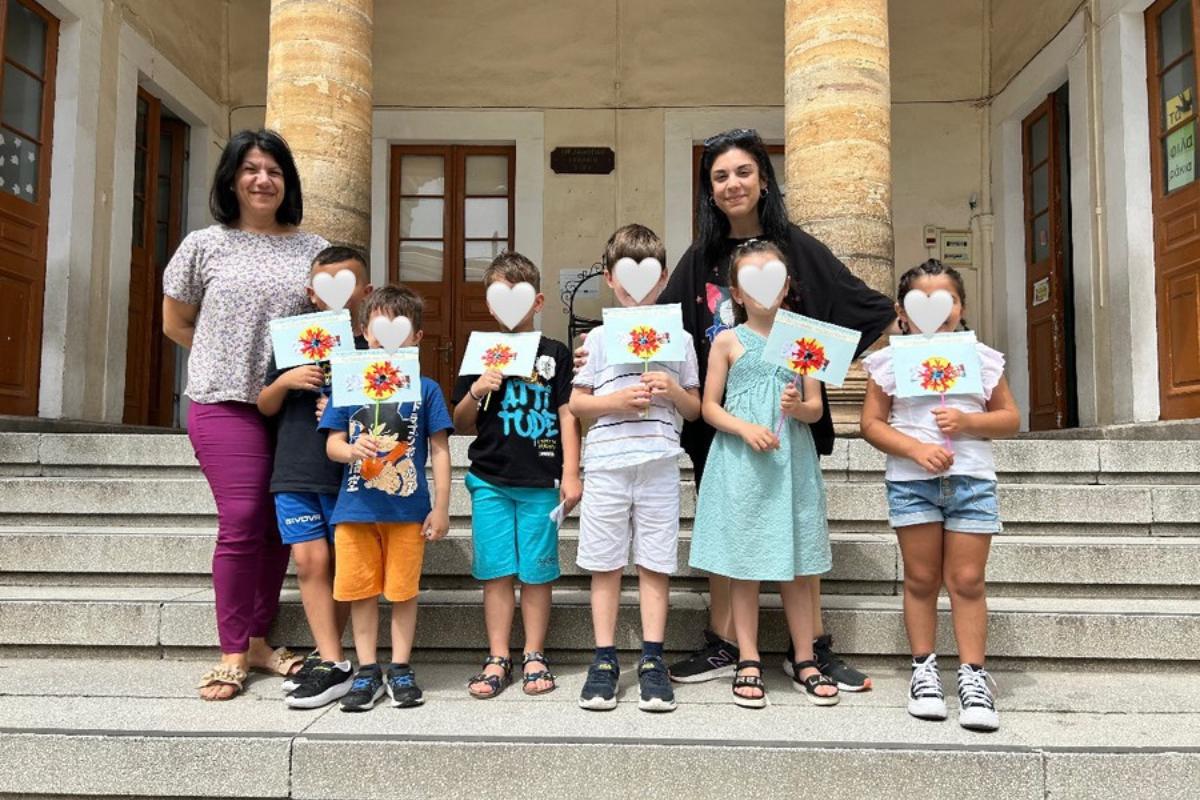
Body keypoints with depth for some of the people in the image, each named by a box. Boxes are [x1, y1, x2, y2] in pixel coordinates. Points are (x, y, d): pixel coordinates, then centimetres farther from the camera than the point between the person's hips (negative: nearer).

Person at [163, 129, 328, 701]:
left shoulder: (313, 250, 8)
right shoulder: (204, 245, 4)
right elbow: (175, 323, 12)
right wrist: (229, 357, 5)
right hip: (225, 402, -2)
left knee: (280, 525, 6)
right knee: (242, 523, -7)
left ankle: (258, 641, 21)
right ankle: (232, 653, 7)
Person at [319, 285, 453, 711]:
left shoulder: (425, 389, 0)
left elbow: (440, 450, 1)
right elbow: (332, 443, 5)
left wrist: (441, 508, -2)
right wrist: (352, 450, -19)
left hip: (408, 509, -2)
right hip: (356, 507, 2)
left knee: (403, 590, 7)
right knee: (361, 591, 9)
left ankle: (400, 668, 22)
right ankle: (367, 670, 22)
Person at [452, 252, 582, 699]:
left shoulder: (554, 354, 3)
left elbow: (567, 417, 2)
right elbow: (462, 425, 11)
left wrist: (571, 475, -3)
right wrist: (474, 393, -8)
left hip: (541, 482, -2)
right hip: (490, 481, 2)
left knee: (536, 572, 5)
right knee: (495, 571, 5)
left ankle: (534, 657, 17)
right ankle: (497, 659, 15)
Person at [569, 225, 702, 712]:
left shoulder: (678, 339, 10)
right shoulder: (599, 338, 8)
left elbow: (694, 409, 12)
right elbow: (576, 403, 6)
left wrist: (674, 391, -8)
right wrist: (616, 401, -10)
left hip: (659, 464, 0)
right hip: (606, 464, 0)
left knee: (655, 563, 3)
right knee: (604, 564, 4)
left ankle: (652, 661, 13)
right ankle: (604, 660, 14)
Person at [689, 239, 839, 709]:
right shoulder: (728, 342, 3)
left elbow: (816, 408, 6)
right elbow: (710, 407, 1)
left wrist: (798, 408, -16)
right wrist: (746, 428, -15)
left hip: (792, 462, 2)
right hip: (741, 463, -1)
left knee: (796, 566, 8)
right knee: (744, 565, 4)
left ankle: (805, 662, 21)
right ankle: (749, 663, 16)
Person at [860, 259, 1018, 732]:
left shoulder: (981, 357, 7)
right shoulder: (891, 361, 1)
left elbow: (1010, 419, 9)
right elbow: (872, 423, 0)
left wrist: (968, 421, -10)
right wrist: (915, 448, -15)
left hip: (972, 480, 1)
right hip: (912, 480, -1)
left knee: (967, 580, 1)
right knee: (921, 578, 7)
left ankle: (973, 676, 10)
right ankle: (924, 670, 19)